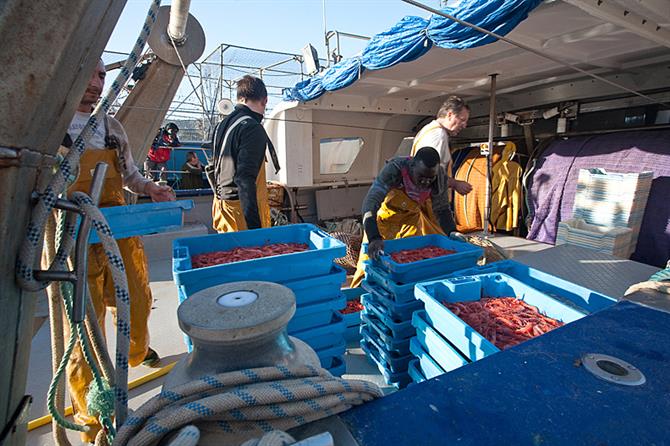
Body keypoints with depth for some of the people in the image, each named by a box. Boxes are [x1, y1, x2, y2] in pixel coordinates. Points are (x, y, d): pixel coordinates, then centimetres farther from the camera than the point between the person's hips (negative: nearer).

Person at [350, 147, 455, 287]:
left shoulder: (439, 176, -18)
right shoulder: (394, 170, -33)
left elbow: (441, 209, -4)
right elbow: (370, 203, -41)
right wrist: (374, 238, -54)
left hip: (413, 218, 4)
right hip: (386, 219, -4)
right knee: (372, 259, -7)